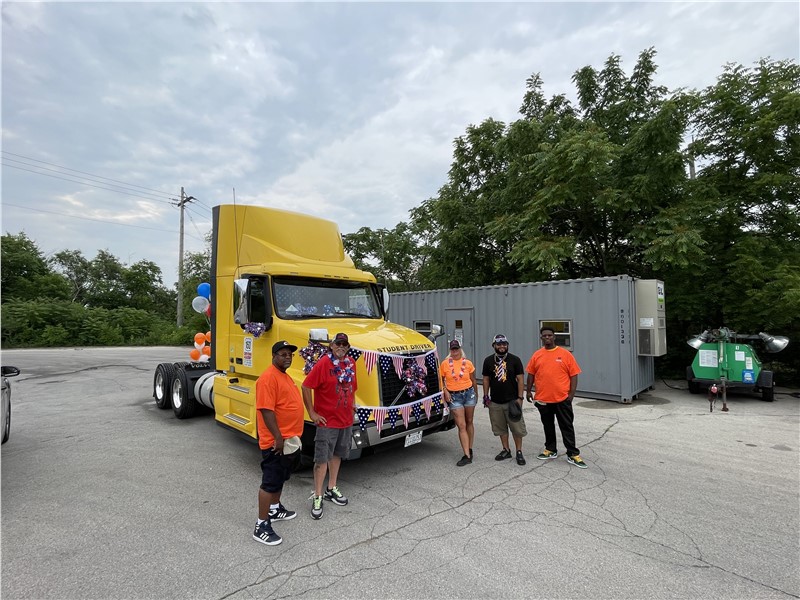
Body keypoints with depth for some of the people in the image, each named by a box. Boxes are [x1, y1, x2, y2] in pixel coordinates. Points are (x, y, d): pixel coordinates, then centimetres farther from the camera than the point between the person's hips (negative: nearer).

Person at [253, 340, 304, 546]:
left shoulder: (285, 376, 11)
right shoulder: (269, 378, -21)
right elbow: (266, 410, -26)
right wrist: (278, 438, -25)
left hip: (289, 439, 10)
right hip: (276, 442, -10)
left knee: (280, 478, 23)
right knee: (270, 482, 0)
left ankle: (275, 509, 40)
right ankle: (261, 526, 12)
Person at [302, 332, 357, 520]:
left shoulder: (351, 363, 4)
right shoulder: (323, 363, -16)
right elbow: (306, 386, -16)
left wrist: (352, 406, 12)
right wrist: (312, 413, -14)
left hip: (346, 420, 7)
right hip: (327, 421, -6)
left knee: (337, 454, 19)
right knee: (322, 459, 1)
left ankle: (331, 489, 35)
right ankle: (317, 497, 14)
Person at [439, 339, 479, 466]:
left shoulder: (468, 363, -1)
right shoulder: (445, 364, -4)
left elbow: (473, 380, 10)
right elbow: (441, 380, 5)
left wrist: (476, 394, 15)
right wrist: (445, 391, -9)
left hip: (469, 393, 1)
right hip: (454, 396, -1)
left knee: (469, 422, 12)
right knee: (461, 426, -4)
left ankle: (470, 450, 27)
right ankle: (467, 456, -4)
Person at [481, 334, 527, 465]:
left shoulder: (515, 360, -3)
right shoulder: (488, 360, 4)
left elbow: (520, 379, -3)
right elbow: (486, 379, 9)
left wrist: (520, 397, -8)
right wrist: (485, 396, 5)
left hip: (512, 400, -2)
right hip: (495, 402, 3)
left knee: (517, 427, 2)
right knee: (501, 428, 12)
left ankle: (519, 452, 18)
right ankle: (506, 450, 28)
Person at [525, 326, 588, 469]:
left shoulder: (565, 354, -4)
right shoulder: (536, 355, 4)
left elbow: (573, 375, -3)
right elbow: (531, 375, 9)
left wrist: (571, 394, -8)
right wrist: (528, 391, 5)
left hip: (562, 399, -3)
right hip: (543, 399, 3)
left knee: (567, 427, 5)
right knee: (548, 426, 16)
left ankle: (573, 454, 14)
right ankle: (551, 450, 30)